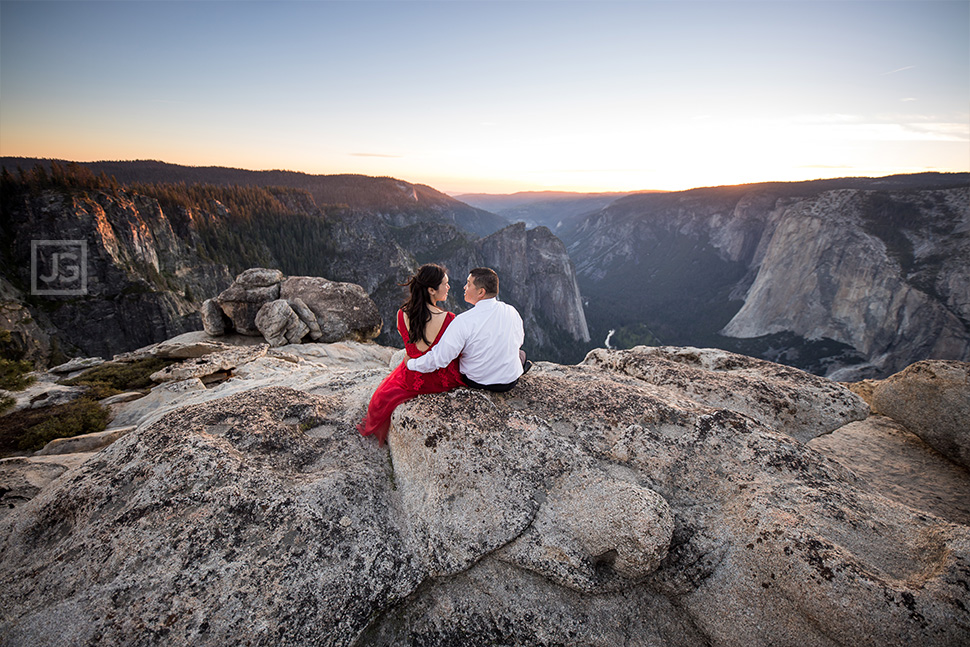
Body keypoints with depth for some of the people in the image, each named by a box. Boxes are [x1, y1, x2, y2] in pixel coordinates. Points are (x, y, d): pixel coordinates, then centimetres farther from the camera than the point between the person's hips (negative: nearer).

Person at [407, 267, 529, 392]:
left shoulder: (463, 321, -27)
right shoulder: (511, 312, -12)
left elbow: (438, 359, -24)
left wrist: (410, 364, -7)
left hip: (475, 382, -3)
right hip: (510, 382, 4)